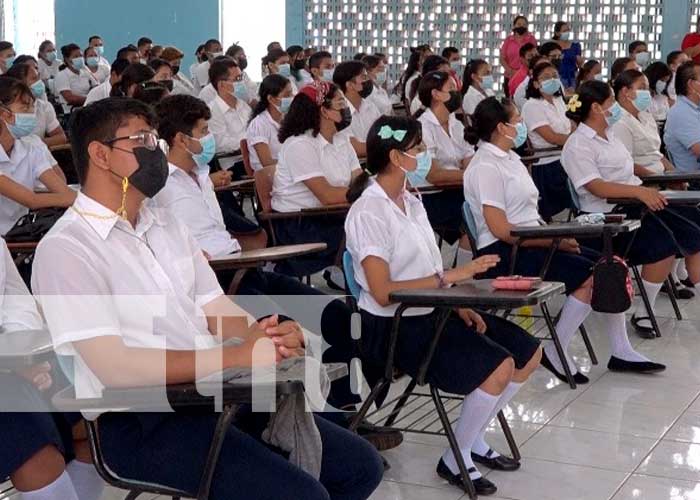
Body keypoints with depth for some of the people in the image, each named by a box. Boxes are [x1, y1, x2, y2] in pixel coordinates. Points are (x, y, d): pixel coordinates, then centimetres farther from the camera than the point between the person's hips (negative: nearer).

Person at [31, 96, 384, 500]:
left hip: (217, 392, 8)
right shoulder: (65, 249, -10)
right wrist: (235, 357, -24)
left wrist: (262, 333, -12)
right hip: (140, 420, -8)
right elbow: (112, 367, -20)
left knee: (361, 466, 3)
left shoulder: (167, 226, 16)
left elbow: (216, 312, 12)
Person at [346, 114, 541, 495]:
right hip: (393, 326, -9)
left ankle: (474, 439, 16)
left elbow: (425, 273, 12)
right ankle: (455, 460, -4)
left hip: (431, 312, 9)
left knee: (528, 352, 5)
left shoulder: (411, 203, 12)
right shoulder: (368, 212, -15)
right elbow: (383, 292, -22)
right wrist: (450, 277, -23)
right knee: (498, 368, -23)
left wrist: (458, 304, -5)